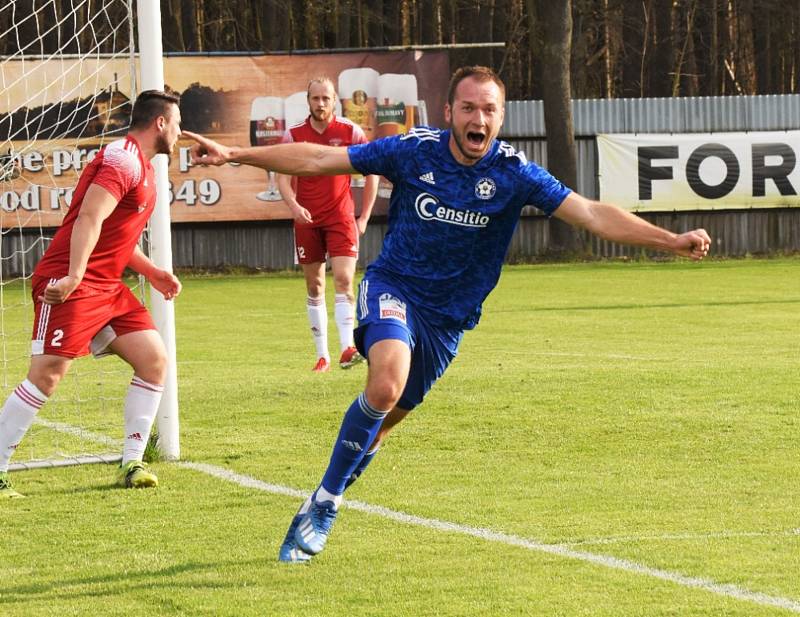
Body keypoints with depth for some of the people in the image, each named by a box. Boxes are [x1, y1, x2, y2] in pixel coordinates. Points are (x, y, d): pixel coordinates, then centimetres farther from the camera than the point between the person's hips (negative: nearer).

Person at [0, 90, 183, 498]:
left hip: (106, 287, 10)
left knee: (154, 360, 0)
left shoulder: (142, 168, 21)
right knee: (46, 375, -16)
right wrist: (74, 275, -31)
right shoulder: (123, 160, -12)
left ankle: (131, 464, 6)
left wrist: (152, 272, 22)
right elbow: (89, 219, -23)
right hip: (70, 285, -10)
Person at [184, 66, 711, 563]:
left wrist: (673, 241, -25)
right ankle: (325, 503, -16)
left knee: (381, 420, 9)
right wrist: (234, 154, -10)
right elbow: (317, 160, -6)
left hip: (448, 317, 2)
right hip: (394, 288, -2)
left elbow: (593, 214, -15)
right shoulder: (414, 152, -11)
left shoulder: (513, 173, -11)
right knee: (386, 385, -30)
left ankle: (319, 512, 33)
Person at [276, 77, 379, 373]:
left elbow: (372, 173, 5)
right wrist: (294, 205, -20)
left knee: (343, 279, -16)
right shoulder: (293, 135, 1)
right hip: (307, 218, 2)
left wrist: (364, 216, 2)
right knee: (314, 287, 6)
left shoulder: (350, 132, -2)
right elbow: (283, 177, 0)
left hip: (340, 216, -2)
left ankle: (348, 347, -24)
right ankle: (322, 355, 12)